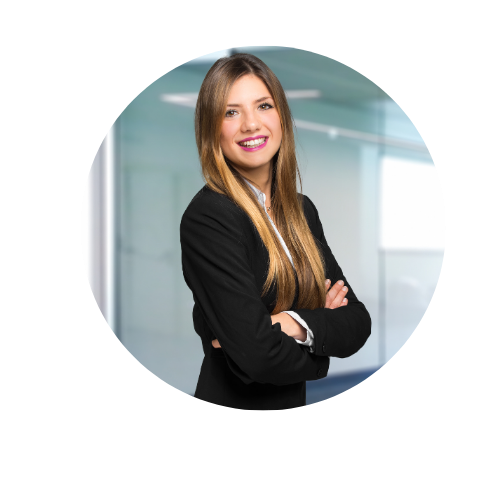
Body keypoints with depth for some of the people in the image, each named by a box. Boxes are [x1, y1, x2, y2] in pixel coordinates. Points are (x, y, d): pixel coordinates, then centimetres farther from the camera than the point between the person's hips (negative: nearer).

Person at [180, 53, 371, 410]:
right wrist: (325, 328, -10)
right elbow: (257, 357, -28)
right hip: (234, 401, -6)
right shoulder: (207, 218, -21)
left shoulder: (302, 209, 1)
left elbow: (358, 321, -3)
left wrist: (295, 324, -22)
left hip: (296, 400, 6)